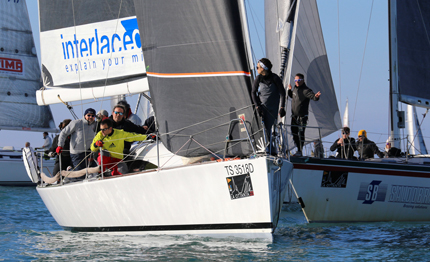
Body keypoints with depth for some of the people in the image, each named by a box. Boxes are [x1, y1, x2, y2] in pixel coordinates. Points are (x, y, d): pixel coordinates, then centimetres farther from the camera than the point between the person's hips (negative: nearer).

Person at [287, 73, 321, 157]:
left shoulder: (305, 90, -13)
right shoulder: (295, 89, 12)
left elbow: (313, 97, -27)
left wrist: (316, 96, -48)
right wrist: (290, 90, 19)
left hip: (302, 116, -8)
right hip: (294, 116, 8)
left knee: (301, 133, -8)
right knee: (294, 133, 12)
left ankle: (300, 151, -4)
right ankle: (298, 149, 23)